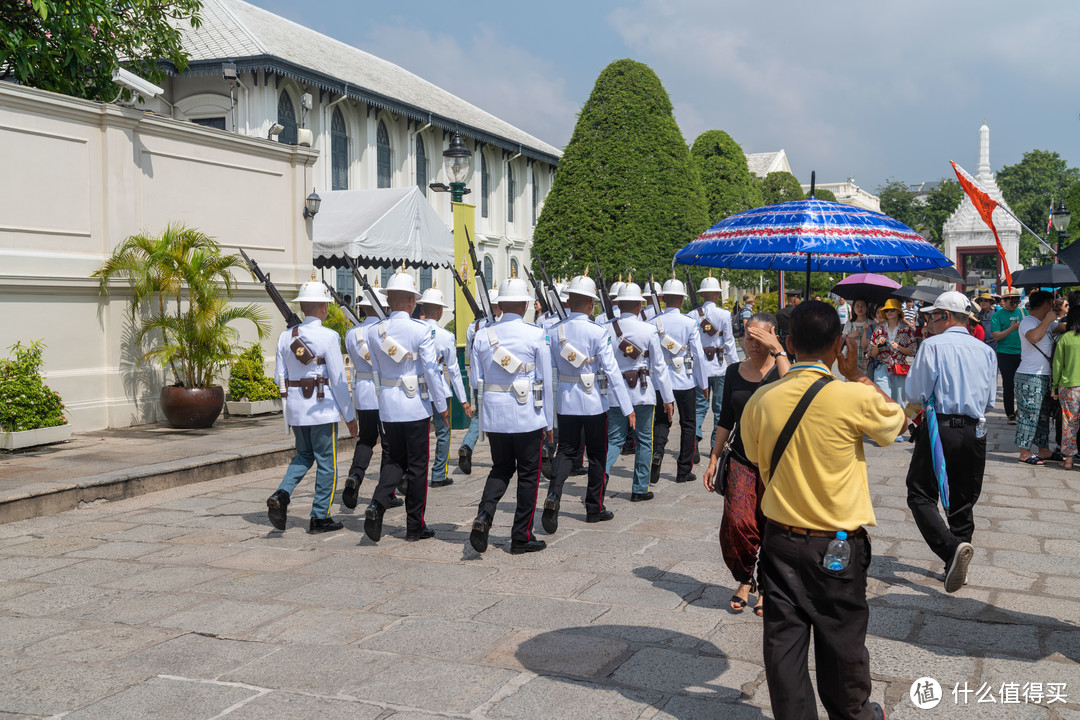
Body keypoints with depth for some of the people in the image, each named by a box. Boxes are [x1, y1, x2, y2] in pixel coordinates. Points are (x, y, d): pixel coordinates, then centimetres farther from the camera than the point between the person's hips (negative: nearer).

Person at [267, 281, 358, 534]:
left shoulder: (285, 337, 5)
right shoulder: (328, 337, -12)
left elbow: (280, 377, 6)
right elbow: (338, 379, -12)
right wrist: (349, 416, -5)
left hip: (295, 408, 6)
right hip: (322, 408, -6)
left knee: (304, 454, 22)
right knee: (326, 461, 6)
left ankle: (282, 494, 0)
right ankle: (320, 517, 11)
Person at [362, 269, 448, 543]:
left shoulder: (372, 332, 2)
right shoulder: (421, 330, -13)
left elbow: (377, 370, 10)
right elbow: (431, 370, -11)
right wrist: (442, 405, -2)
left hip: (387, 407, 4)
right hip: (416, 407, -4)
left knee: (393, 461, 15)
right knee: (417, 466, 6)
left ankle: (377, 505, -8)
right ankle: (415, 526, 13)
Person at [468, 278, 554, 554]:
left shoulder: (482, 336, 2)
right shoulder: (536, 335, -7)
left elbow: (478, 381, 6)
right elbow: (545, 381, -4)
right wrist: (549, 422, 3)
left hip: (493, 416, 4)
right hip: (527, 417, -3)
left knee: (501, 468, 19)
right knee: (528, 474, 9)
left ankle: (484, 515, -4)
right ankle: (521, 537, 14)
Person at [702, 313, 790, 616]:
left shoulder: (780, 368, -4)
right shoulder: (734, 372, 8)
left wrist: (778, 350, -27)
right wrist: (714, 459, 13)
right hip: (741, 460, 3)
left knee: (771, 529, 2)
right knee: (737, 522, -12)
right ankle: (744, 580, 12)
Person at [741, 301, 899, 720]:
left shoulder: (761, 400, -6)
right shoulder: (853, 397, -18)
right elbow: (896, 421, 3)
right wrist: (856, 374, 6)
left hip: (780, 541, 2)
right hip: (837, 544, -2)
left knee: (784, 639, 10)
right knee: (841, 639, 16)